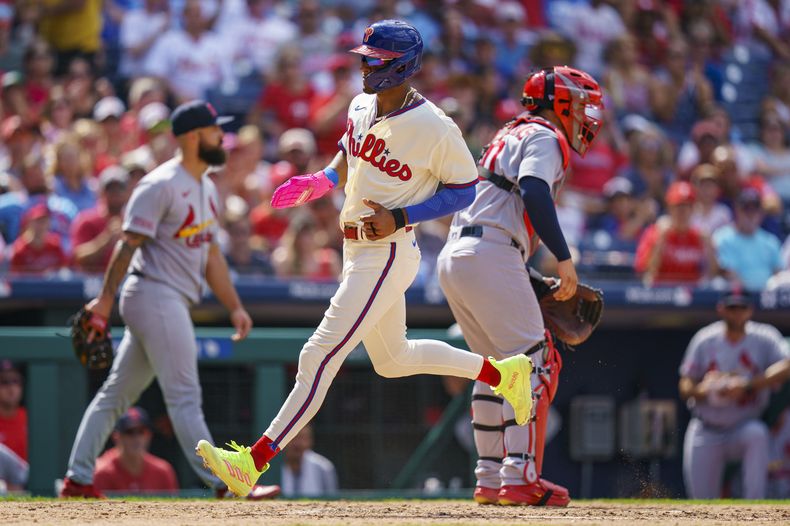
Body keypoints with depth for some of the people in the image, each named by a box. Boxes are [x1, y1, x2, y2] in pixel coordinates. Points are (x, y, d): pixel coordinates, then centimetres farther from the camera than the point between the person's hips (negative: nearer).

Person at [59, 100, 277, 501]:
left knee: (117, 393, 11)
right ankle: (224, 483, -11)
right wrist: (106, 298, -20)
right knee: (185, 396, -9)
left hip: (174, 304, 10)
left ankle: (77, 479, 13)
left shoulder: (207, 189, 17)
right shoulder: (161, 185, -13)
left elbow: (211, 254, 22)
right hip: (155, 295, -10)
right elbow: (129, 243, -17)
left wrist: (234, 306, 16)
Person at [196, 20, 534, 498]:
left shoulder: (435, 128, -18)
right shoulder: (361, 107, 5)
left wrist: (400, 218, -19)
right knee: (393, 359, 23)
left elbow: (465, 190, -9)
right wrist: (321, 182, 0)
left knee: (321, 357, -12)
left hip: (389, 254, -10)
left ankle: (254, 462, -14)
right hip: (359, 254, 10)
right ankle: (502, 373, 36)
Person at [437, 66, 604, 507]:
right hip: (491, 258, -10)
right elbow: (534, 193, -19)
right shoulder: (545, 138, 0)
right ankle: (520, 478, -16)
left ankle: (491, 480, 14)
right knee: (533, 364, -9)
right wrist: (564, 259, -19)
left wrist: (533, 282, 23)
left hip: (453, 258, 10)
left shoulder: (510, 136, 29)